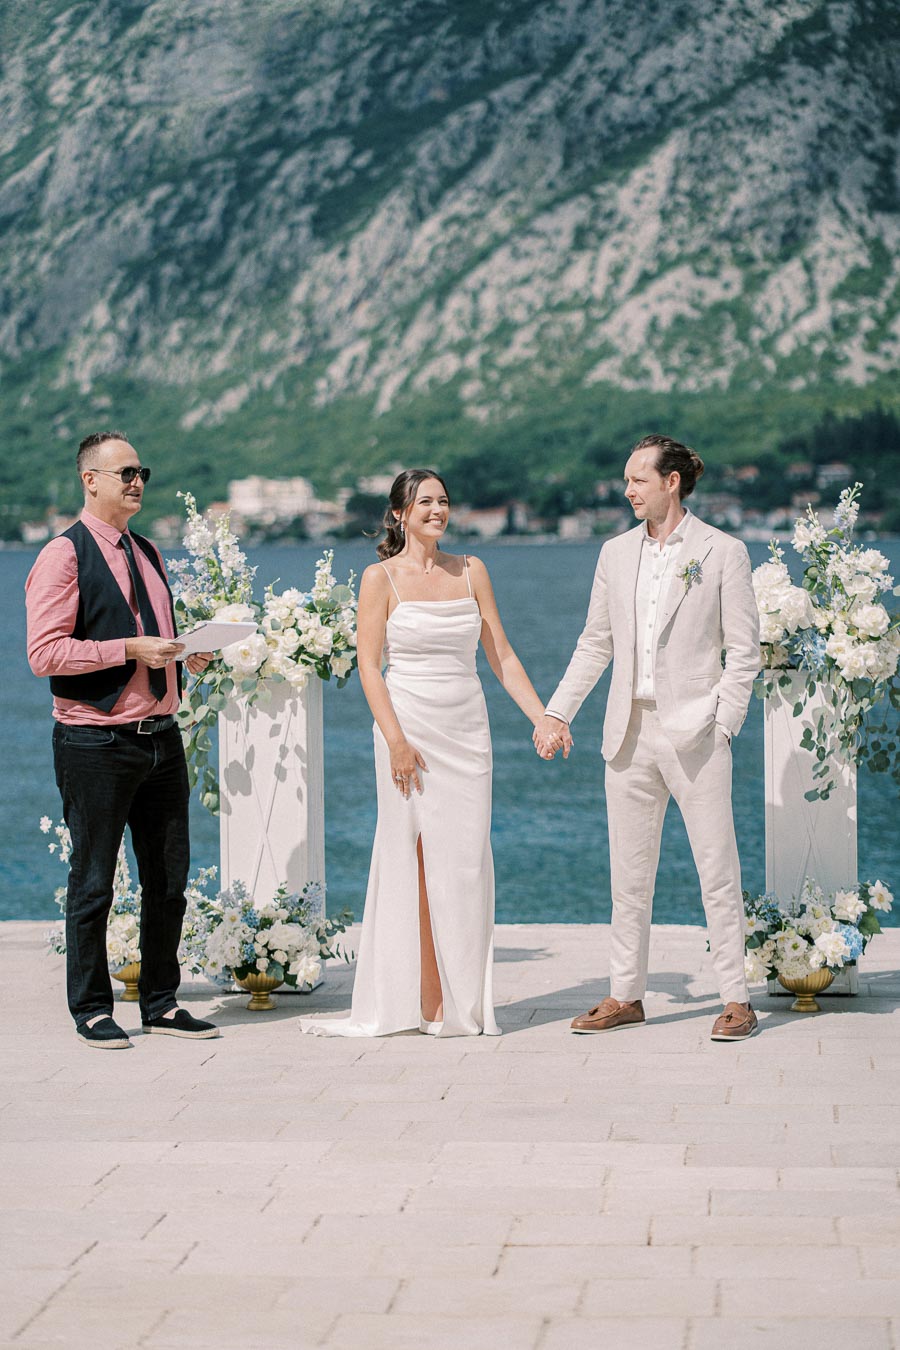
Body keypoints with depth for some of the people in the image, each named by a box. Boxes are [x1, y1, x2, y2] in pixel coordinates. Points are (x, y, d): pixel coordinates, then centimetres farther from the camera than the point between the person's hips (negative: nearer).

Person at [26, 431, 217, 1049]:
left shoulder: (148, 553, 16)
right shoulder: (65, 556, -8)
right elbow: (44, 652, -16)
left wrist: (187, 655, 5)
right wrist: (131, 650, -20)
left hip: (162, 737, 7)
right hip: (96, 743, -7)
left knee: (170, 878, 11)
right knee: (93, 883, 2)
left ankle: (162, 1002, 22)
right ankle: (92, 1010, 14)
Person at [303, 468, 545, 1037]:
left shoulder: (470, 572, 10)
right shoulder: (381, 578, -1)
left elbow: (501, 654, 11)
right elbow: (368, 666, -5)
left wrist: (542, 718, 2)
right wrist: (396, 741, -15)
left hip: (468, 729, 4)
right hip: (411, 727, -4)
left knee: (466, 863, 2)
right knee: (417, 862, -4)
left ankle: (464, 1000, 9)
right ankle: (424, 1001, 1)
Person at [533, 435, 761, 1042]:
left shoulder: (723, 552, -2)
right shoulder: (616, 554, 11)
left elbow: (744, 651, -3)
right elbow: (595, 644, 15)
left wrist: (723, 725, -10)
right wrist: (557, 712, 7)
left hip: (694, 734, -5)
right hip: (630, 734, 5)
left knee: (718, 869, -2)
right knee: (629, 872, 9)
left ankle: (737, 1000, 5)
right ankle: (626, 995, 17)